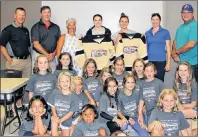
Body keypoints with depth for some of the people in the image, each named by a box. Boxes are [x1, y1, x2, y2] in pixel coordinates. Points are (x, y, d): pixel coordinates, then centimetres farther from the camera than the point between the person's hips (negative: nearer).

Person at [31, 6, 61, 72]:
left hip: (52, 57, 3)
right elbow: (36, 44, -8)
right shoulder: (36, 27, 0)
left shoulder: (56, 27, 10)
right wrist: (48, 55, -13)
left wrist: (53, 54, -9)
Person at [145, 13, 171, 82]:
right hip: (149, 61, 3)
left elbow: (168, 48, 1)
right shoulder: (147, 33, 11)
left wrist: (168, 62, -4)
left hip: (160, 61, -2)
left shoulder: (165, 32, 2)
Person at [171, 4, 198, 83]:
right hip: (181, 62, 8)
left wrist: (176, 52, -9)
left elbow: (191, 45, -21)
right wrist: (174, 53, -5)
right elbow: (175, 41, 15)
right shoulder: (180, 27, 14)